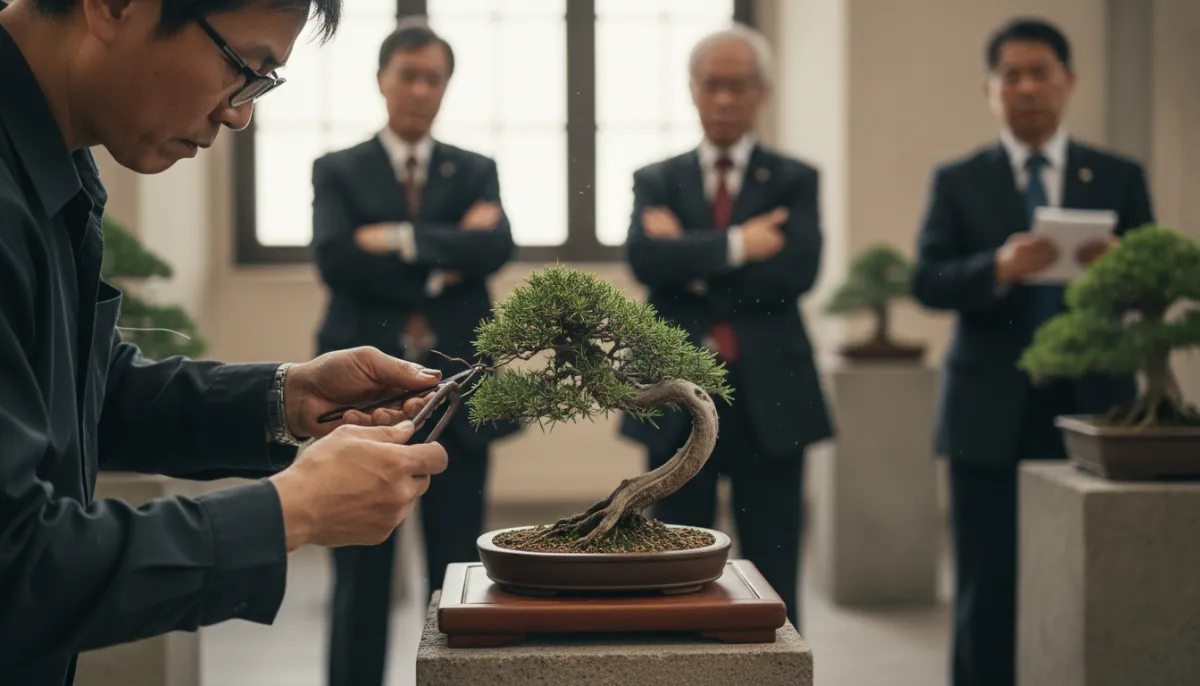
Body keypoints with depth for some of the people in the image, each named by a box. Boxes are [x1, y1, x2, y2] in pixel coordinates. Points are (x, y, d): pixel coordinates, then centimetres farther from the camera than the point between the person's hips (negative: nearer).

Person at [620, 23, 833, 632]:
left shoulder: (794, 181, 6)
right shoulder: (655, 182, 10)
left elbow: (797, 270, -12)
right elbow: (647, 260, -11)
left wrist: (693, 265, -10)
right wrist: (736, 246, -15)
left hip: (769, 398, -1)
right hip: (677, 398, 1)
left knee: (774, 577, 4)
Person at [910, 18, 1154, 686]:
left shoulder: (1120, 177, 9)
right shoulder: (958, 180, 7)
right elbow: (928, 282, -5)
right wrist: (999, 269, -24)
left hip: (1090, 405, 1)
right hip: (992, 415, 0)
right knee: (988, 589, 3)